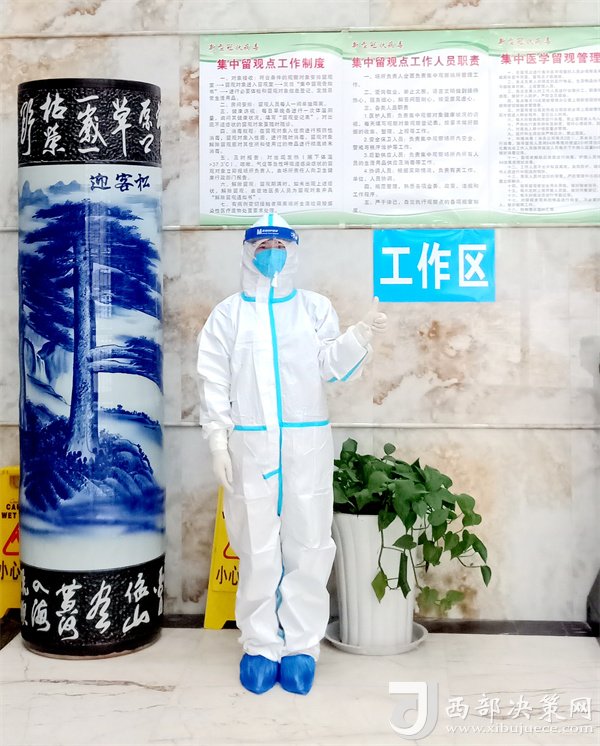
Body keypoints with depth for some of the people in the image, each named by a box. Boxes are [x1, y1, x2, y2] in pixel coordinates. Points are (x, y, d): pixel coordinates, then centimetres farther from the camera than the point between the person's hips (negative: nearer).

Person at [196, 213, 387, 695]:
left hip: (308, 444, 1)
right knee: (257, 549, 3)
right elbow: (215, 381, 4)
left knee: (309, 547, 2)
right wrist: (218, 441, -4)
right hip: (251, 445, 0)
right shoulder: (228, 314, 8)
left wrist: (361, 335, -17)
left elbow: (334, 367, 1)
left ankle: (302, 646, 14)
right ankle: (261, 646, 15)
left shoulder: (315, 308, 10)